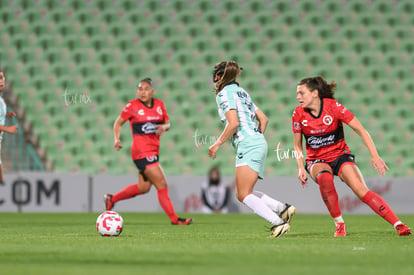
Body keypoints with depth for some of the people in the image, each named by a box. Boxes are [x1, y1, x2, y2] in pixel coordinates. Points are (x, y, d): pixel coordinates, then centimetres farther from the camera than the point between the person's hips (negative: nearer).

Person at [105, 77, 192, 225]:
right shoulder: (132, 106, -6)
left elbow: (167, 123, 16)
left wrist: (164, 127, -8)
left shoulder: (159, 104, 7)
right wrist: (117, 139, -11)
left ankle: (112, 198, 33)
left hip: (154, 150, 7)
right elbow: (118, 123, 4)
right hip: (142, 151, -7)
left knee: (144, 187, 15)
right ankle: (174, 219, -2)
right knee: (162, 184, -9)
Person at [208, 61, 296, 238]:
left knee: (244, 195, -12)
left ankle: (278, 223, -21)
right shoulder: (240, 91, 21)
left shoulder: (224, 93, -6)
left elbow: (233, 123, -17)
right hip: (259, 143, 9)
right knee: (243, 194, 12)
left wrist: (217, 144, -9)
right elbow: (264, 119, 21)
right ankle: (283, 209, 5)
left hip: (248, 146, -9)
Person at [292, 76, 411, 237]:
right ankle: (339, 224, -22)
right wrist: (301, 168, -7)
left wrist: (375, 157, -19)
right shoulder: (298, 114, -7)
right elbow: (297, 146, 7)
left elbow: (361, 131, -11)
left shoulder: (333, 106, -15)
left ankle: (398, 225, -23)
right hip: (316, 160, 1)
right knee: (324, 178, -36)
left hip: (340, 155, -1)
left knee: (361, 191, -23)